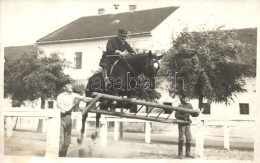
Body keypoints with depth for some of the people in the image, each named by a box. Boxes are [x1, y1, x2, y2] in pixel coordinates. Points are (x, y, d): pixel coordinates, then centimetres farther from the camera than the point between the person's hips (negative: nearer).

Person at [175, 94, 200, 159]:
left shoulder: (189, 105, 7)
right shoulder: (180, 106, -10)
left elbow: (192, 114, 11)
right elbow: (176, 115, -10)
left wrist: (197, 113, -9)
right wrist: (182, 117, -24)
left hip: (188, 124, 6)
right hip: (181, 124, -6)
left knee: (189, 139, 5)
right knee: (181, 139, -4)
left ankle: (187, 153, 17)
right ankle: (180, 154, 3)